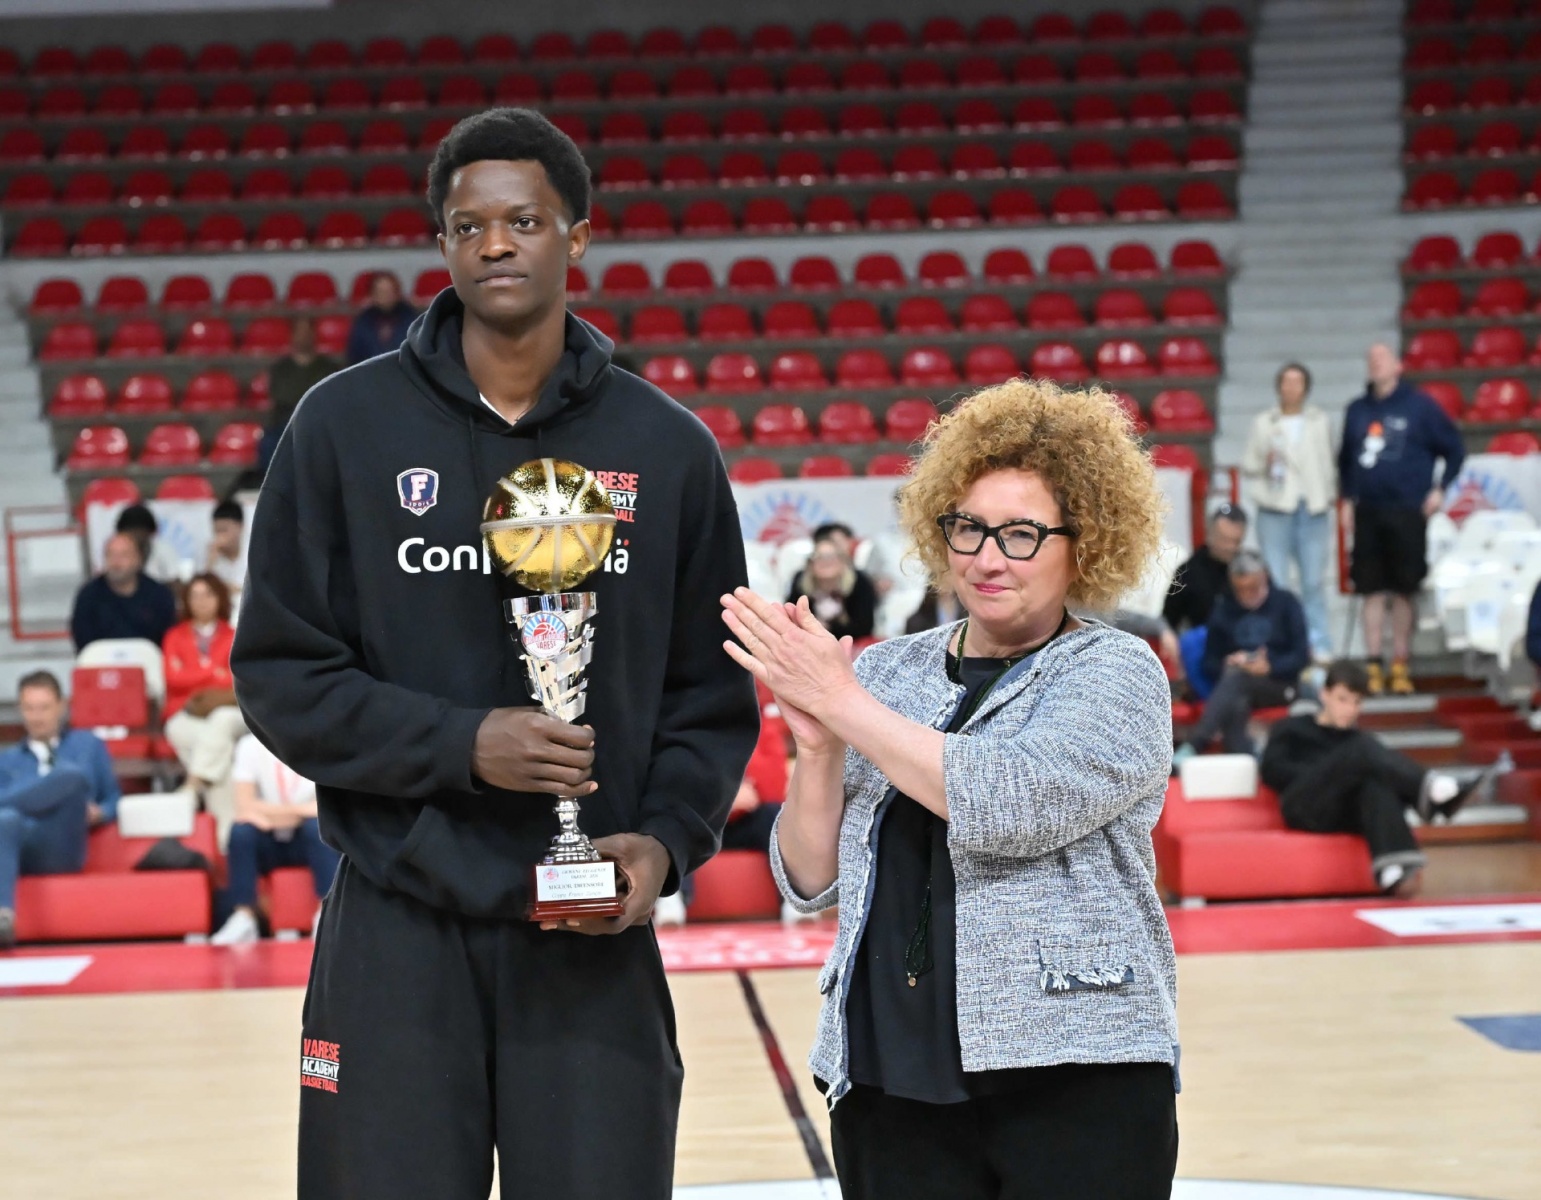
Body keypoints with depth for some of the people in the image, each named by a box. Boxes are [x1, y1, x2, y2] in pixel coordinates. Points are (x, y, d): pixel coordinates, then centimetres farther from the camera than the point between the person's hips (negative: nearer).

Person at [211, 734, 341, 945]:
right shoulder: (250, 746, -6)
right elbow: (244, 807, -14)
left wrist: (268, 812, -20)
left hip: (314, 842, -1)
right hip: (269, 843, 1)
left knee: (318, 826, -31)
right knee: (241, 831, -27)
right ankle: (244, 918, -28)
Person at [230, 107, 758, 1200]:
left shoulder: (667, 446, 4)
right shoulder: (348, 425, 0)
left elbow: (712, 692, 9)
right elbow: (281, 672, 0)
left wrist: (669, 837, -8)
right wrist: (459, 744, -13)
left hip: (595, 937, 1)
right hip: (397, 929, -1)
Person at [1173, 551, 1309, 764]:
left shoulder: (1286, 604, 7)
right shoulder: (1223, 609, 12)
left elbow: (1302, 656, -1)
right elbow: (1210, 664, 11)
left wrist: (1270, 667, -19)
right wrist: (1227, 664, -13)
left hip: (1279, 684, -2)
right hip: (1237, 685, 2)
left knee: (1236, 676, -35)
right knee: (1235, 706, -36)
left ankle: (1191, 747, -47)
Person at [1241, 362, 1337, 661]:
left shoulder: (1320, 422, 12)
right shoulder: (1263, 423, 8)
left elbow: (1330, 459, 15)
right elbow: (1247, 464, 7)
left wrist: (1329, 492, 3)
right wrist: (1264, 463, -13)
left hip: (1312, 508, 1)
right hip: (1274, 509, -1)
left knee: (1314, 580, -1)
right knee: (1275, 582, -4)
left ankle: (1319, 645, 4)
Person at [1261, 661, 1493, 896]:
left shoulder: (1359, 739, 29)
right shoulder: (1291, 731, 20)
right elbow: (1272, 771, 2)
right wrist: (1324, 775, -8)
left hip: (1347, 816, 3)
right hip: (1305, 808, -3)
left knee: (1378, 782, -34)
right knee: (1362, 748, -25)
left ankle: (1392, 869, -60)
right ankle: (1431, 789, -51)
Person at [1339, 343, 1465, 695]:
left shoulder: (1419, 405, -2)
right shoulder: (1357, 411, 9)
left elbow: (1454, 449, 3)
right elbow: (1345, 458, 19)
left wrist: (1440, 488, -3)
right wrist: (1348, 498, 12)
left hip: (1407, 511, -3)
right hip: (1367, 512, 3)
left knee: (1404, 590, 3)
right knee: (1372, 590, 2)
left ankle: (1400, 666, 10)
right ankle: (1373, 667, 5)